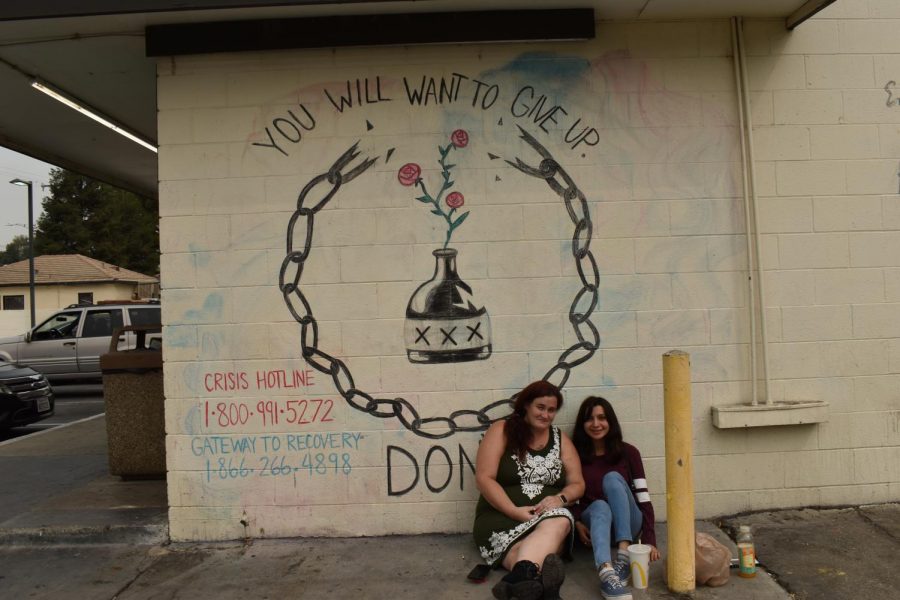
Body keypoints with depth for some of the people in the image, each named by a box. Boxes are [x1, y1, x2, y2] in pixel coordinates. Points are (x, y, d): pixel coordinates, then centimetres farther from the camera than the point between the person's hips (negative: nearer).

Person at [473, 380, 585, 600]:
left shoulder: (560, 439, 14)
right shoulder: (502, 431, 1)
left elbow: (577, 484, 13)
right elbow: (484, 479, -6)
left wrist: (560, 498, -11)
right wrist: (515, 511, -16)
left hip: (549, 517, 3)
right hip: (502, 517, -2)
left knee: (560, 522, -36)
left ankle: (519, 578, -60)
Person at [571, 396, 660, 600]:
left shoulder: (628, 452, 3)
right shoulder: (575, 455, 5)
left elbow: (644, 499, -2)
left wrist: (649, 540, -14)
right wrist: (577, 522, -13)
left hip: (626, 526, 0)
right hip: (592, 522, 0)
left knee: (613, 478, -28)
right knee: (599, 506, -36)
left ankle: (624, 556, -38)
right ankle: (607, 574, -61)